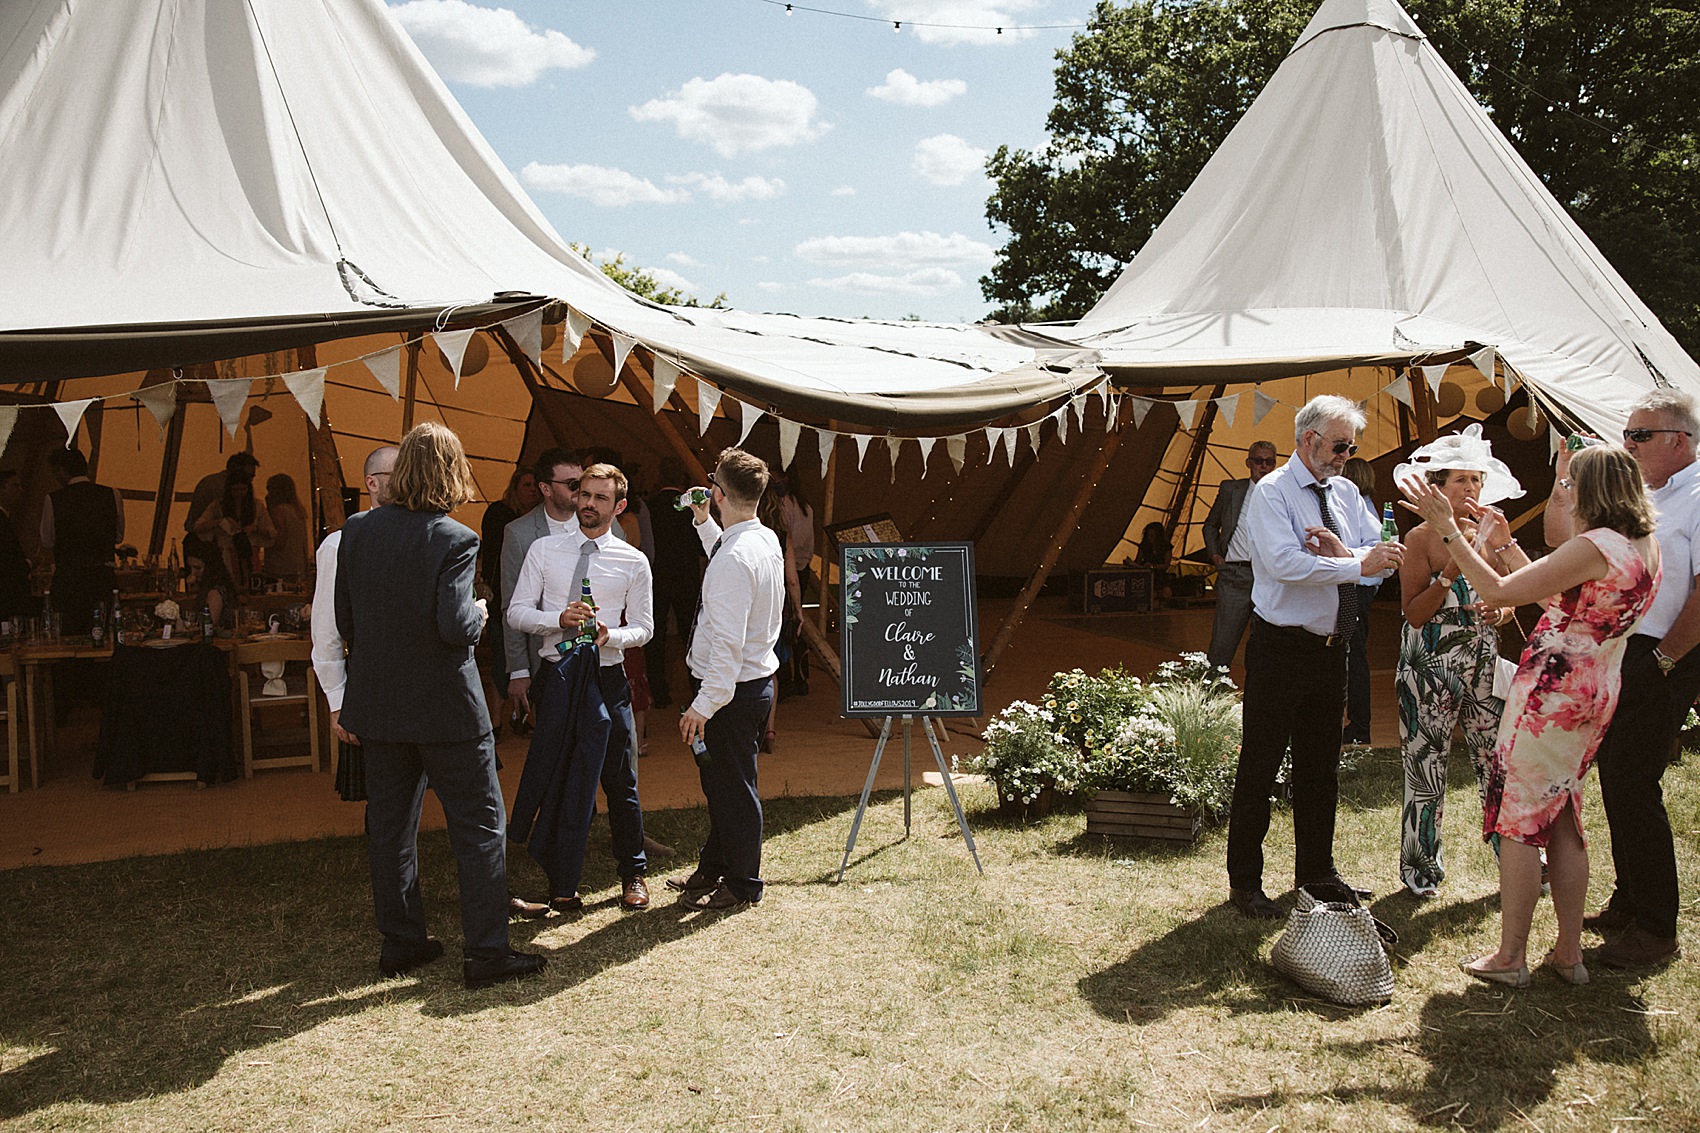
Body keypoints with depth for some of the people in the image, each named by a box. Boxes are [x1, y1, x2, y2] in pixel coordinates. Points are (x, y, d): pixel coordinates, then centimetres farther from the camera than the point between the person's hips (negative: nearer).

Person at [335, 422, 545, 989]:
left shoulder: (357, 530, 0)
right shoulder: (454, 540, -16)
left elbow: (344, 622, 4)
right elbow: (454, 627, -23)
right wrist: (478, 613, -3)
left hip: (380, 706, 5)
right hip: (446, 707, -5)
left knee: (390, 825, 15)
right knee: (480, 824, 5)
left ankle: (401, 942, 24)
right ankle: (486, 952, 6)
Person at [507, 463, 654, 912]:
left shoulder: (634, 562, 3)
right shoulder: (544, 550, 3)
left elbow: (643, 627, 8)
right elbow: (516, 613, 1)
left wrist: (610, 635, -14)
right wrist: (559, 618, -17)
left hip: (608, 678, 0)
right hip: (556, 675, 0)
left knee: (620, 781, 6)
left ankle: (633, 874, 24)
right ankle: (563, 883, 17)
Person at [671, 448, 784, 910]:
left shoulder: (734, 559, -25)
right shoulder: (767, 540, 4)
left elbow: (728, 643, -28)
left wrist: (703, 706, -25)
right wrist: (704, 524, 31)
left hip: (732, 688, -10)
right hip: (756, 679, 10)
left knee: (732, 786, 5)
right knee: (721, 782, 22)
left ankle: (743, 884, 21)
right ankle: (714, 868, 38)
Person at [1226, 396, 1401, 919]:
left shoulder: (1346, 493, 11)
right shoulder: (1272, 493, -10)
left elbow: (1381, 557, 4)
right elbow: (1285, 562, -24)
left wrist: (1343, 553, -16)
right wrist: (1356, 564, -25)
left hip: (1331, 648, 7)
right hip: (1281, 647, -7)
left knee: (1321, 766, 17)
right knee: (1260, 768, -1)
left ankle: (1316, 870, 32)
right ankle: (1244, 883, 9)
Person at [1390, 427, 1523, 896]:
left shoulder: (1489, 535, 7)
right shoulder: (1420, 538, -7)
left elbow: (1508, 600, 15)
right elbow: (1414, 614, -13)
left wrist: (1499, 612, -7)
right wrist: (1450, 572, -23)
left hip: (1483, 663, 4)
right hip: (1431, 667, -4)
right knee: (1427, 767, 3)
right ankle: (1421, 865, 18)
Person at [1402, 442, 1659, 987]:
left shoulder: (1594, 547, -20)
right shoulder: (1647, 547, 8)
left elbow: (1499, 592, -22)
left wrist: (1448, 530, -18)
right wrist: (1507, 544, 19)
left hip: (1551, 690, -9)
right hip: (1597, 694, 9)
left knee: (1519, 819, 1)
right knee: (1561, 818, 16)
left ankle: (1510, 957, 8)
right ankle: (1568, 953, 22)